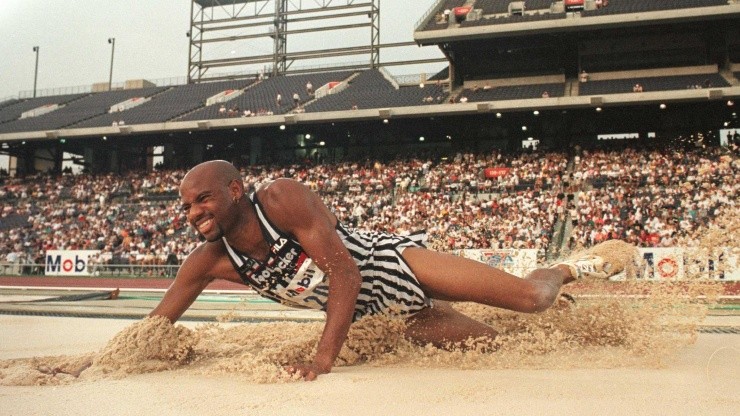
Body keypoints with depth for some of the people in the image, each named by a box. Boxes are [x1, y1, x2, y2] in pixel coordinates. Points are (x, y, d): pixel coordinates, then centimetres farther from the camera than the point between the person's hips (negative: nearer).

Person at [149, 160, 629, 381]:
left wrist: (326, 356, -34)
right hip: (383, 310, 5)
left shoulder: (281, 198, -26)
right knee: (498, 343, 8)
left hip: (395, 263, -5)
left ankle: (566, 270, 26)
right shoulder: (209, 261, -7)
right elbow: (158, 323, 0)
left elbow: (345, 272, -29)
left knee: (530, 298, -10)